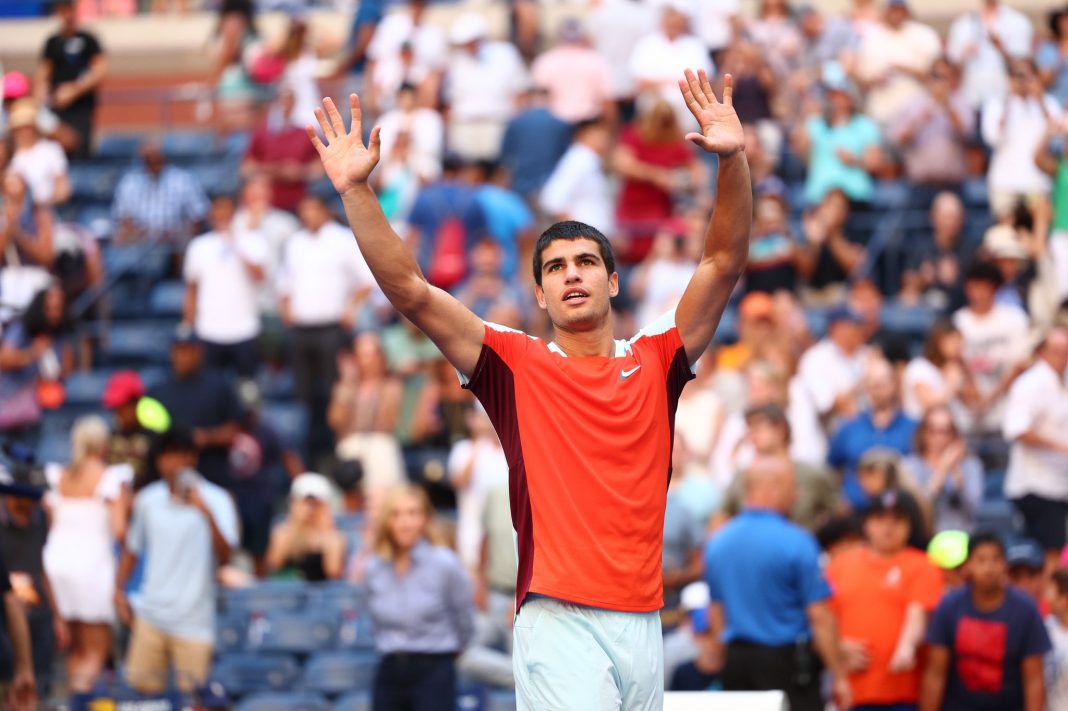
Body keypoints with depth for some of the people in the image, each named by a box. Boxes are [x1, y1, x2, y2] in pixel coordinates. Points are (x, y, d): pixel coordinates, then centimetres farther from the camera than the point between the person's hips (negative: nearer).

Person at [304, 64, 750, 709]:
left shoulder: (655, 364, 12)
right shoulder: (517, 364, 7)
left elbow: (724, 265, 7)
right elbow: (410, 291, 2)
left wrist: (734, 162, -6)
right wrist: (356, 190, -6)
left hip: (643, 624, 4)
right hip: (557, 623, -4)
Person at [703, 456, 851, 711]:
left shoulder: (717, 543, 6)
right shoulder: (796, 542, -12)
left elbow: (715, 612, 13)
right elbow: (819, 616, -11)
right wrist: (839, 675, -4)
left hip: (736, 661, 6)